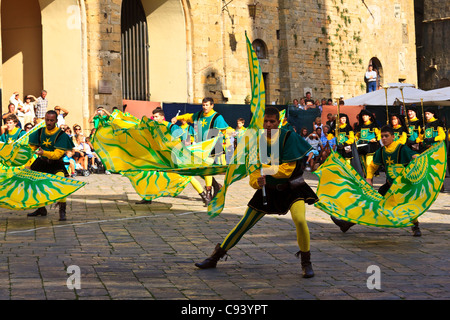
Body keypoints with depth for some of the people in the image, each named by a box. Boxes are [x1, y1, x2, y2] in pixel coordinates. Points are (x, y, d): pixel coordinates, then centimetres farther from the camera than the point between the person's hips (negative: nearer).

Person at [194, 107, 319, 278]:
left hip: (292, 188, -4)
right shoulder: (258, 142, -5)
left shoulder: (288, 137, -17)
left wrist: (263, 167, -23)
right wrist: (257, 181, -28)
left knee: (300, 220, -30)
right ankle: (215, 257, 22)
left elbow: (288, 169, -21)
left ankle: (306, 263, -9)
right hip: (268, 188, 4)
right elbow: (254, 173, -5)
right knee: (243, 225, 6)